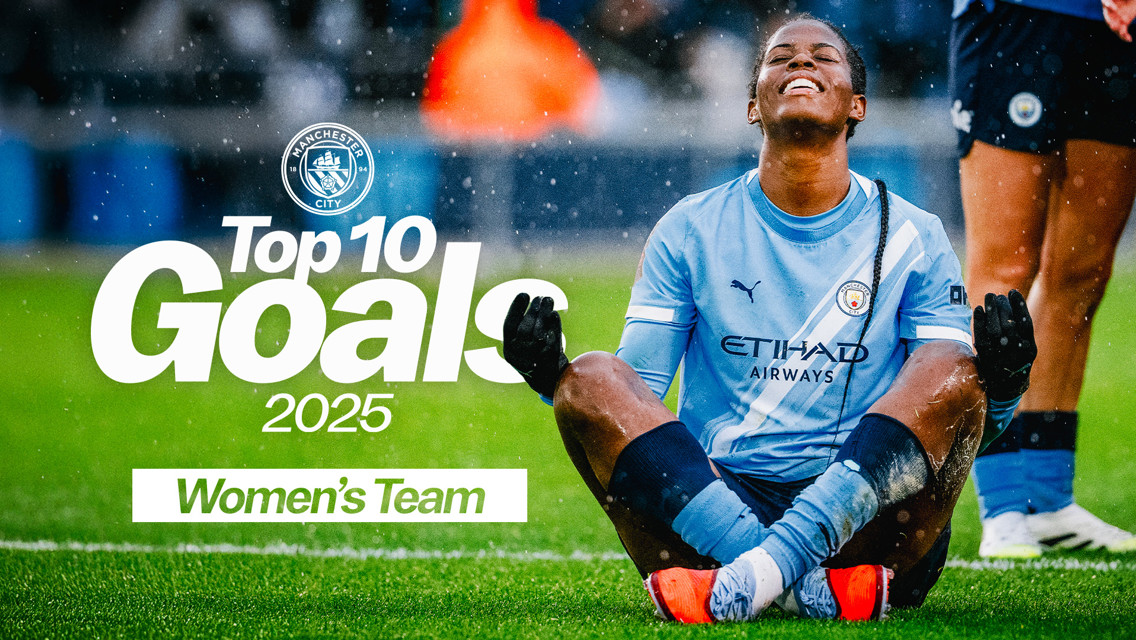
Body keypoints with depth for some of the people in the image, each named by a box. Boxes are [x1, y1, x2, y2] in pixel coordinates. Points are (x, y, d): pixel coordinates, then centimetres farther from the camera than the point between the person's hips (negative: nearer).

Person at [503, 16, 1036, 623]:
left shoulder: (913, 238, 11)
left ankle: (759, 574, -43)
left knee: (953, 371, -23)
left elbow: (961, 418, 6)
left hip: (864, 519, -1)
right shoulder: (691, 230, 13)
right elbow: (635, 394, 9)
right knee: (593, 379, -21)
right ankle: (813, 591, -40)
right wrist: (550, 373, -12)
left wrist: (1003, 383, -17)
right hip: (708, 512, 1)